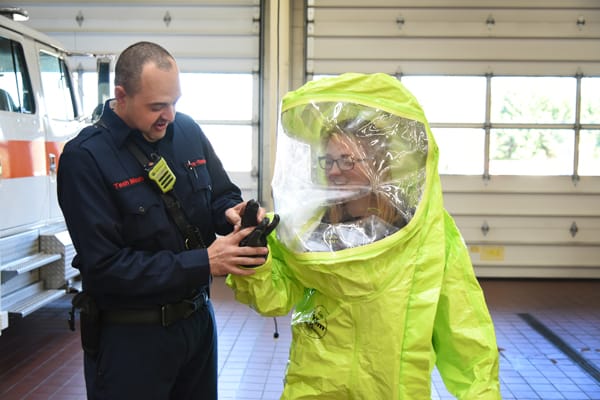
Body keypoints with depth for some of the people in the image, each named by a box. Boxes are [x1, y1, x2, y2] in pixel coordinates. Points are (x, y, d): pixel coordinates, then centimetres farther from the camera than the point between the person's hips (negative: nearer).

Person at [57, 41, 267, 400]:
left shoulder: (188, 131, -1)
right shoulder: (85, 158, -18)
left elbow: (221, 195, 10)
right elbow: (105, 267, -22)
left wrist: (231, 213, -15)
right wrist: (204, 263, -26)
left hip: (198, 316, 6)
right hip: (129, 335, -5)